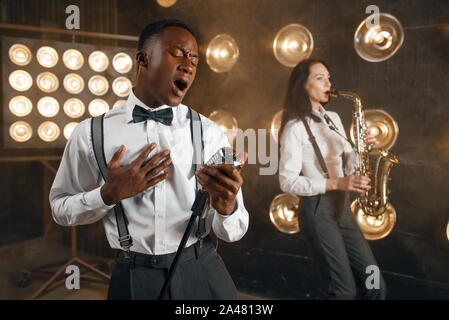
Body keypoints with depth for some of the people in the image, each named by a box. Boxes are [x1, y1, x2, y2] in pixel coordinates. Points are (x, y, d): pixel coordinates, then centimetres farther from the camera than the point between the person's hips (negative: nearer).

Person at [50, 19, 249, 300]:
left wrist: (227, 207, -29)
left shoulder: (210, 134, -7)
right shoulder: (91, 134, -7)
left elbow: (233, 233, -6)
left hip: (202, 275, 1)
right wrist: (109, 194, -16)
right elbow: (61, 209, 3)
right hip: (134, 280, 0)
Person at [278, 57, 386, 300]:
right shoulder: (295, 127, -11)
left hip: (341, 206, 7)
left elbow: (346, 164, 16)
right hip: (317, 209, -7)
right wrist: (335, 183, -21)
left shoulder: (333, 118, 12)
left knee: (375, 285, 8)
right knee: (345, 289, -2)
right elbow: (287, 182, -15)